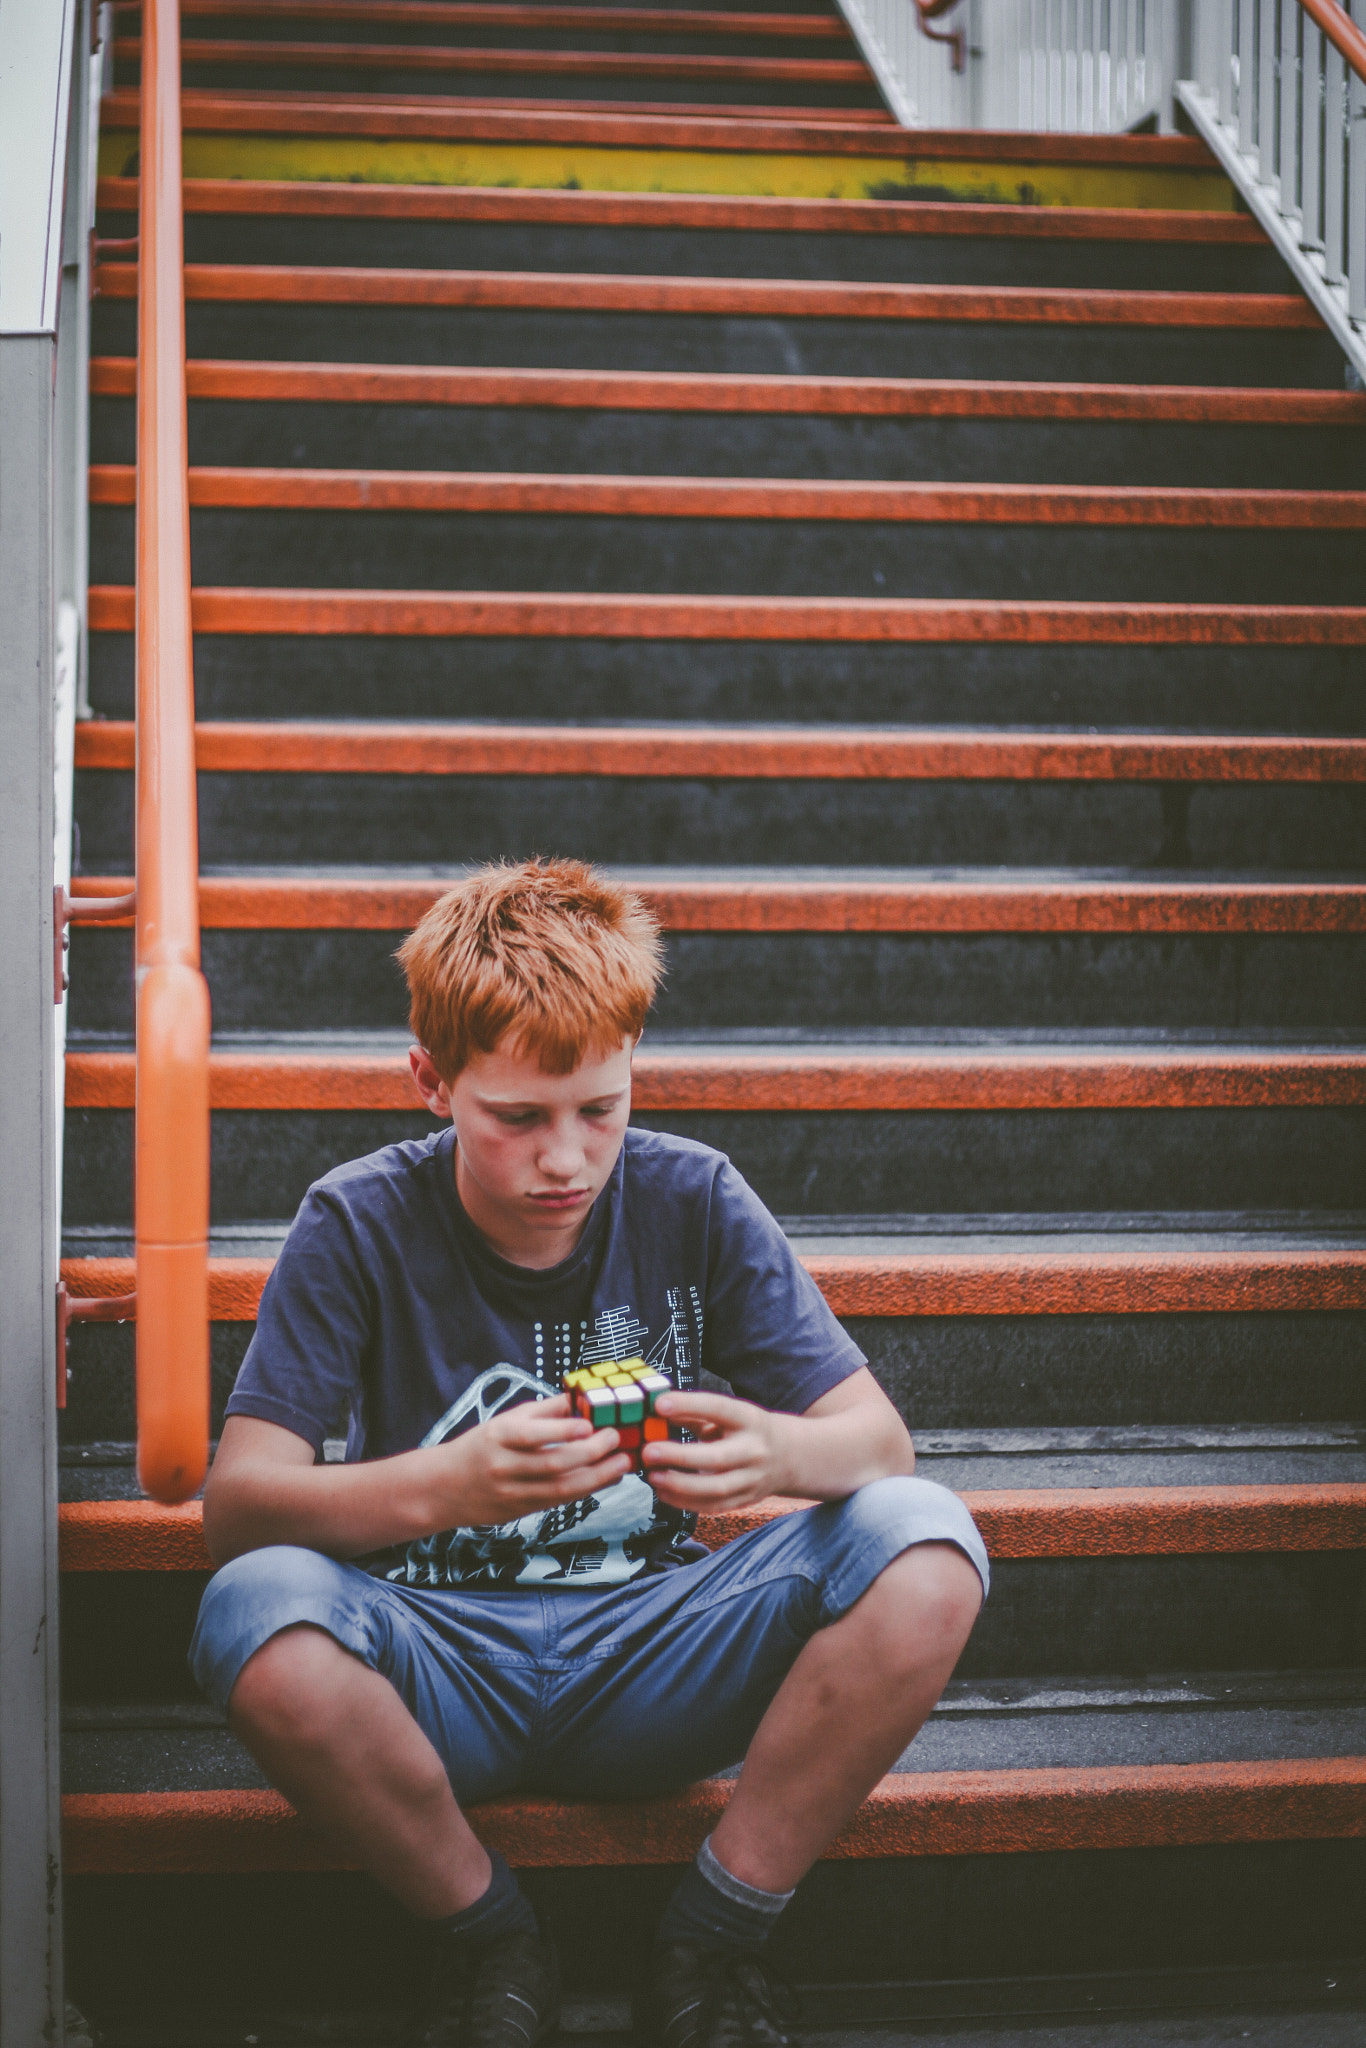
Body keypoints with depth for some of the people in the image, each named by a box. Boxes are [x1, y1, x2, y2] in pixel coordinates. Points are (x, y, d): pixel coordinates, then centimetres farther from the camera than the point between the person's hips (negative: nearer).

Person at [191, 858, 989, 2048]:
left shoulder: (691, 1202, -3)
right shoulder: (360, 1226, -8)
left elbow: (881, 1442, -5)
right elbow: (235, 1505, -17)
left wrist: (775, 1453, -30)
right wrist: (446, 1487, -36)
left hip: (649, 1659, 1)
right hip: (442, 1667, -1)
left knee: (926, 1550, -24)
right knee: (258, 1614, -35)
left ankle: (715, 1939, -6)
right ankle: (489, 1940, -6)